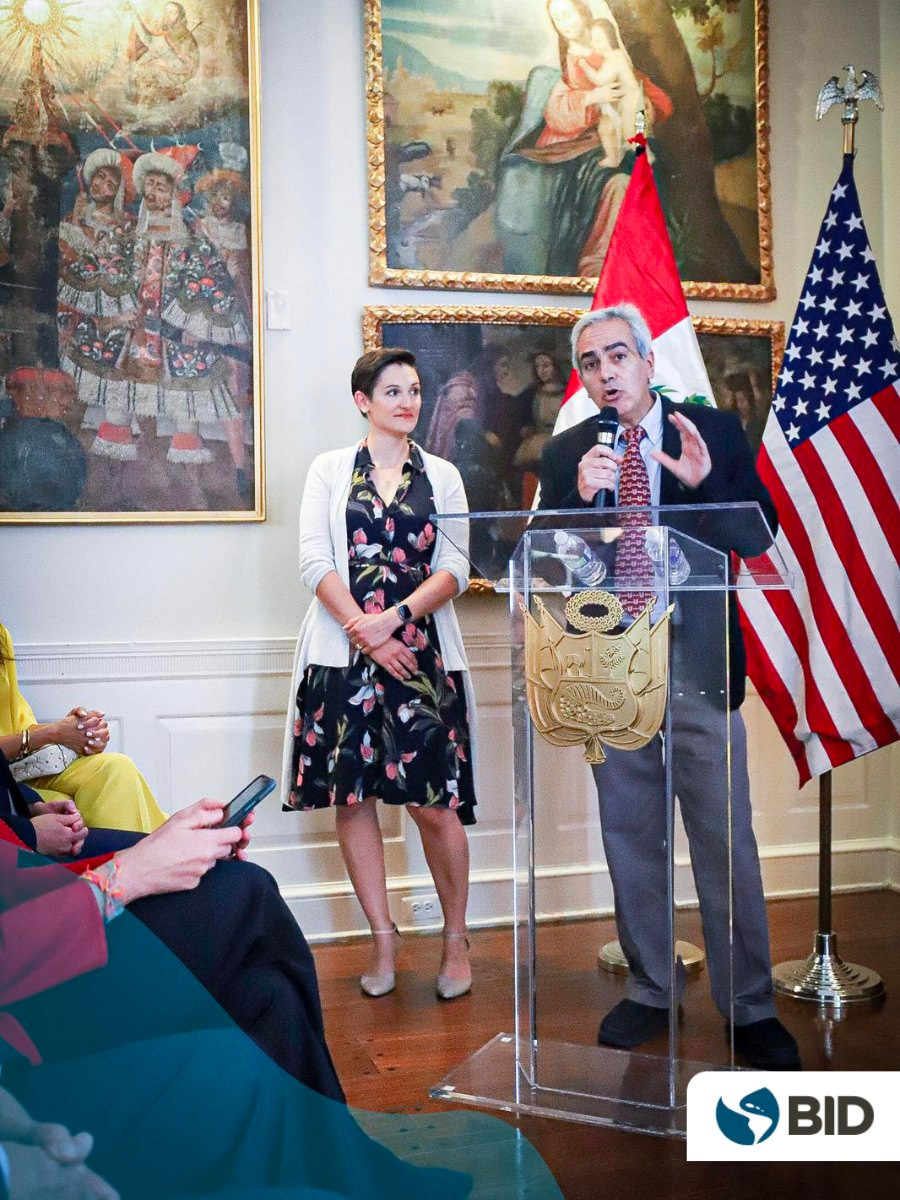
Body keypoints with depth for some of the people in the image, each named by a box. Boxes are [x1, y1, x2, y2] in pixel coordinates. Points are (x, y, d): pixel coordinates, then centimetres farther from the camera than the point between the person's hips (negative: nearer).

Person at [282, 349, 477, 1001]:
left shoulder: (442, 476, 11)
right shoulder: (330, 469, 9)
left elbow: (454, 568, 1)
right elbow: (316, 562, -1)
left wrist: (395, 618, -13)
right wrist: (362, 629, -12)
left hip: (421, 651, 0)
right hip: (345, 651, 1)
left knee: (435, 803, -4)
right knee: (352, 795, 3)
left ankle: (456, 940, 14)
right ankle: (384, 939, 17)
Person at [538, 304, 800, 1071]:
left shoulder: (716, 432, 2)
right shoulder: (565, 454, 7)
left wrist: (704, 481, -21)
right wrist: (581, 497, -18)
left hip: (698, 666, -2)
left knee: (726, 844, 1)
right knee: (630, 840, 12)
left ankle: (749, 1008, 16)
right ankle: (651, 991, 28)